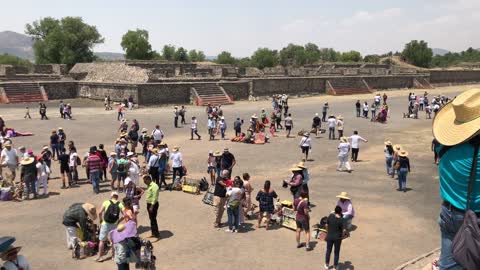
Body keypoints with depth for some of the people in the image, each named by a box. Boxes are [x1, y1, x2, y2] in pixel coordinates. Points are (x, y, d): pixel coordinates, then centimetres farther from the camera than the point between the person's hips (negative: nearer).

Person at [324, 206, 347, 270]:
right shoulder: (341, 220, -20)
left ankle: (327, 265, 32)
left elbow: (327, 225, -1)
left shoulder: (330, 216, -12)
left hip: (329, 236, 3)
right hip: (337, 238, -3)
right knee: (336, 252, 14)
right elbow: (344, 230, -19)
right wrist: (342, 235, 2)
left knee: (328, 250, 20)